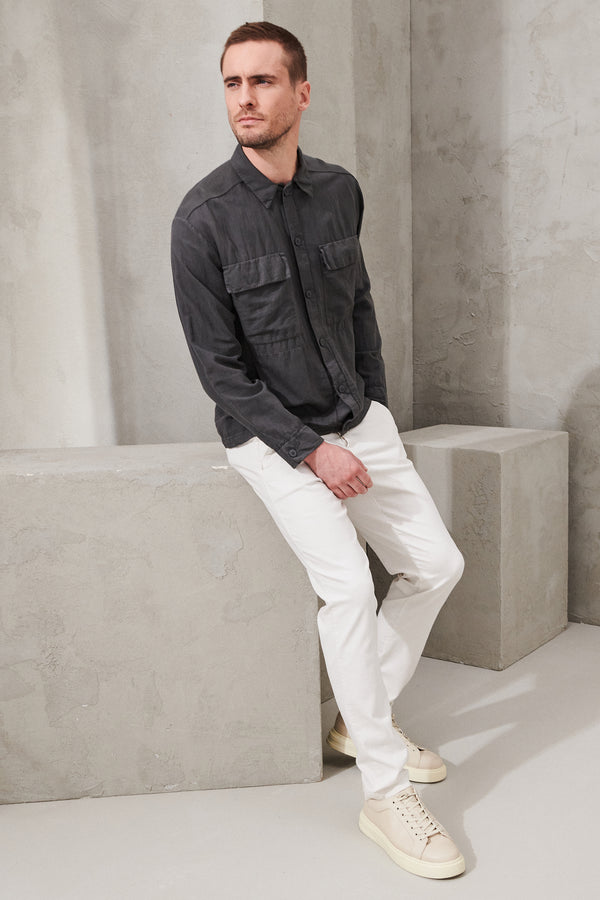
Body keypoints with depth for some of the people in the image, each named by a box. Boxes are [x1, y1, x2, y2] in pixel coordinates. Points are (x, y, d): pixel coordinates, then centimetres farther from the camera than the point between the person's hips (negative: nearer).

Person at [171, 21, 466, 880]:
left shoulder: (340, 191, 1)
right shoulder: (204, 217, -15)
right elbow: (220, 368, -15)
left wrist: (378, 413, 8)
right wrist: (312, 450, -18)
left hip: (356, 419, 6)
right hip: (268, 432, -6)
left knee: (437, 563, 4)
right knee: (347, 583, -21)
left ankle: (361, 717, 22)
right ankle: (385, 791, -7)